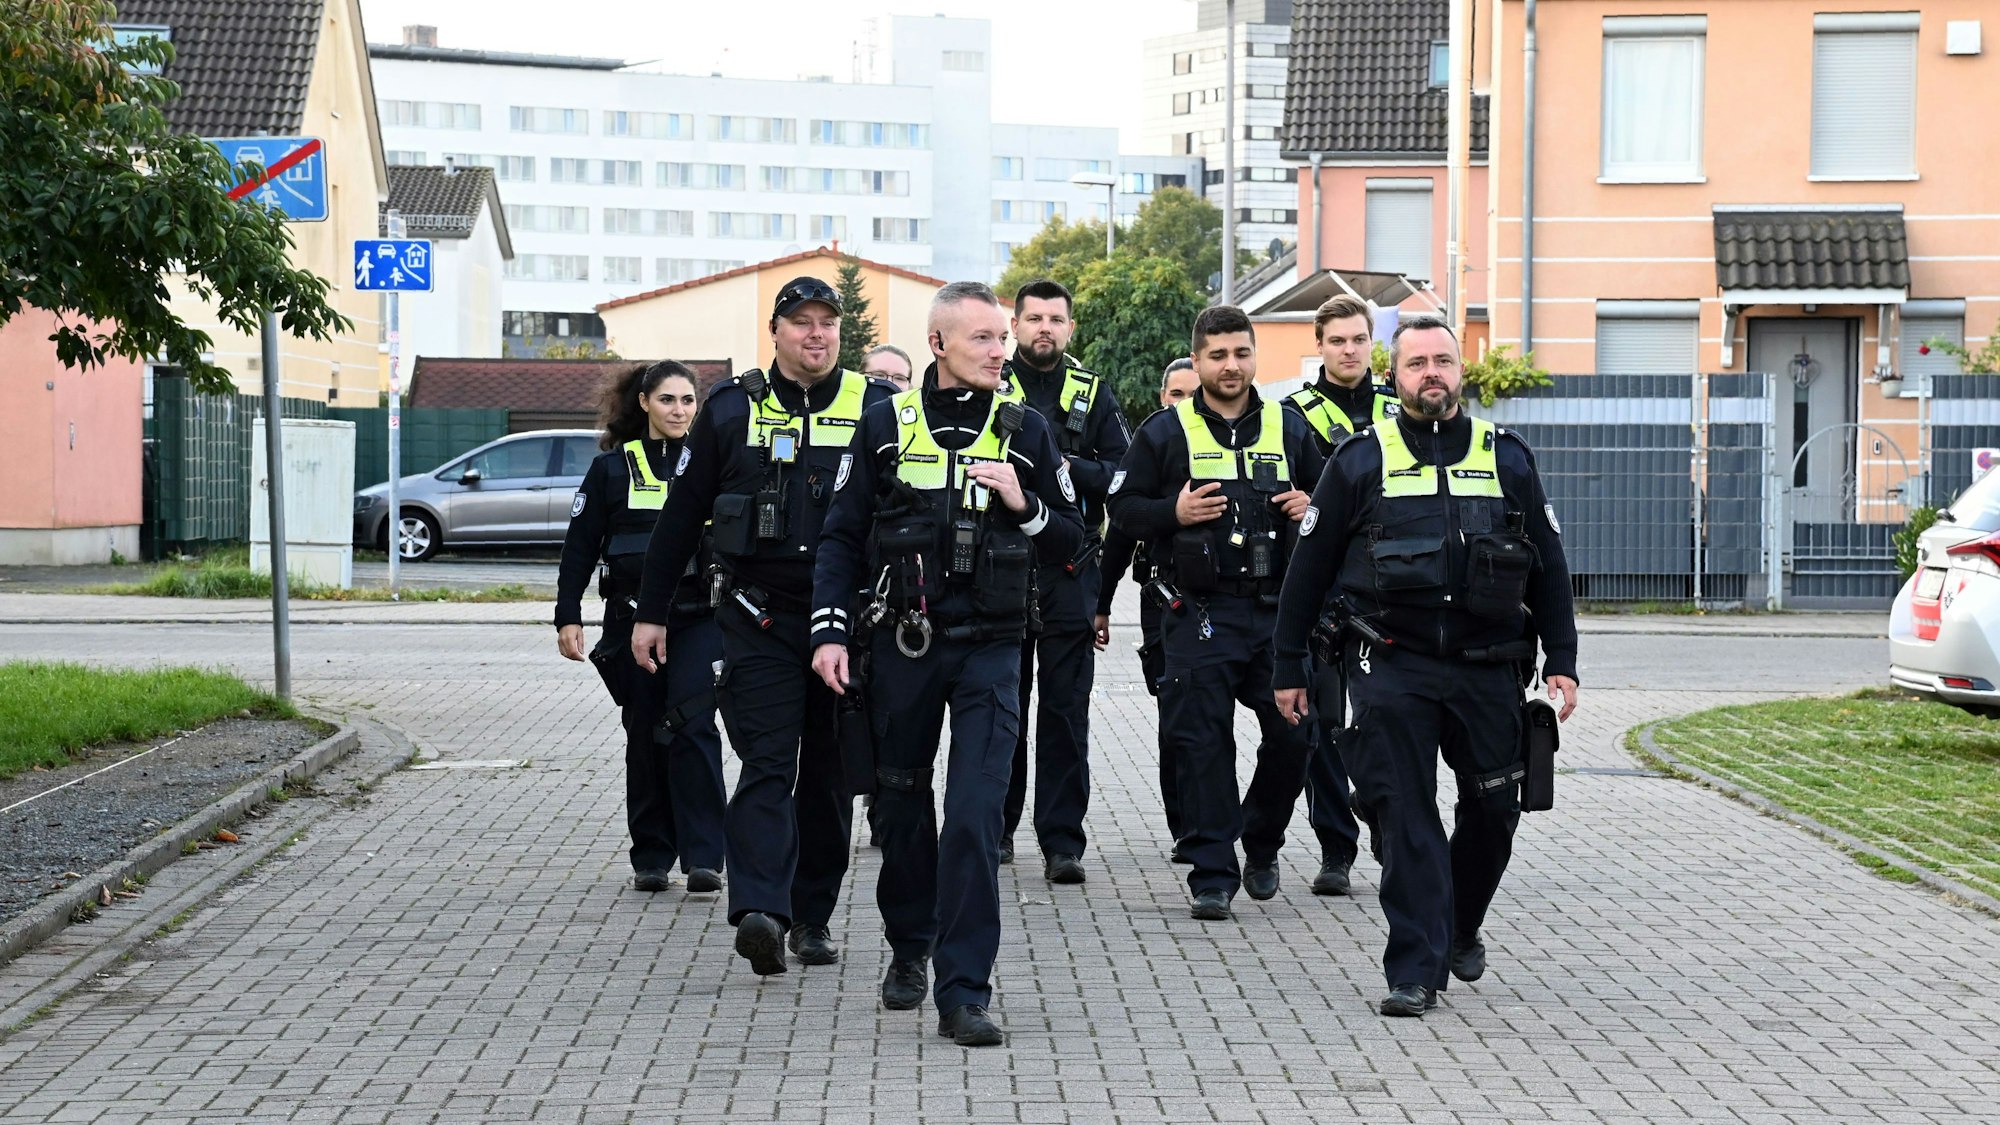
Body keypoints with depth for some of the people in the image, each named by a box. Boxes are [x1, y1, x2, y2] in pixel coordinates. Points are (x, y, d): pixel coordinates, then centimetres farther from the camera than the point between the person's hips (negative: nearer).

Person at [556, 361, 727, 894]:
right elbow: (580, 546, 7)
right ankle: (651, 857, 16)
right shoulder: (613, 467, 6)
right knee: (645, 736, 6)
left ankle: (703, 856, -14)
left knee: (693, 727, -14)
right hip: (633, 620, 1)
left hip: (699, 618, -1)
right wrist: (568, 617, 0)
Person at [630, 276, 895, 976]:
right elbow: (681, 515, 9)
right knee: (766, 763, -13)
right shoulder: (732, 409, 5)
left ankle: (812, 915, 19)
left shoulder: (876, 408, 5)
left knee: (830, 771, 8)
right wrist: (652, 613, 8)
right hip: (759, 617, -1)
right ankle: (760, 911, -25)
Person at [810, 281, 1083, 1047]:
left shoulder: (1024, 431, 4)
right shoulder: (887, 426, 3)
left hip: (990, 647, -1)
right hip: (902, 645, 1)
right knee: (901, 803, 13)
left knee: (976, 817, -10)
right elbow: (843, 536, 5)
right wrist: (830, 632, -4)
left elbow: (1069, 540, 10)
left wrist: (1023, 504, -10)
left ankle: (964, 992, -8)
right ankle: (909, 949, 35)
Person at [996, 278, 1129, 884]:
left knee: (1066, 709, -1)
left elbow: (1123, 474, 3)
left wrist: (1070, 466, -11)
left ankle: (1062, 840, 1)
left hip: (1069, 570, 0)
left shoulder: (1092, 392, 9)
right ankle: (997, 826, 21)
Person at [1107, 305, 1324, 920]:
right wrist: (1173, 513, -13)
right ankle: (1213, 876, 1)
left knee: (1294, 734, 2)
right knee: (1202, 744, -5)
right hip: (1201, 614, -3)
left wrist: (1310, 507, 0)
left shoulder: (1288, 428, 11)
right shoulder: (1165, 432, 3)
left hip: (1278, 609, 3)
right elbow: (1123, 507, 4)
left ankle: (1261, 845, 26)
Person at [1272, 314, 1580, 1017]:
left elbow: (1549, 565, 14)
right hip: (1391, 668, -2)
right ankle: (1416, 971, -3)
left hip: (1487, 668, 2)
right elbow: (1310, 565, 7)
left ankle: (1461, 928, 34)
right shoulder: (1361, 461, 3)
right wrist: (1289, 665, 5)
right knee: (1406, 816, -6)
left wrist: (1561, 660, 7)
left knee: (1494, 811, 8)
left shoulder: (1507, 459, 9)